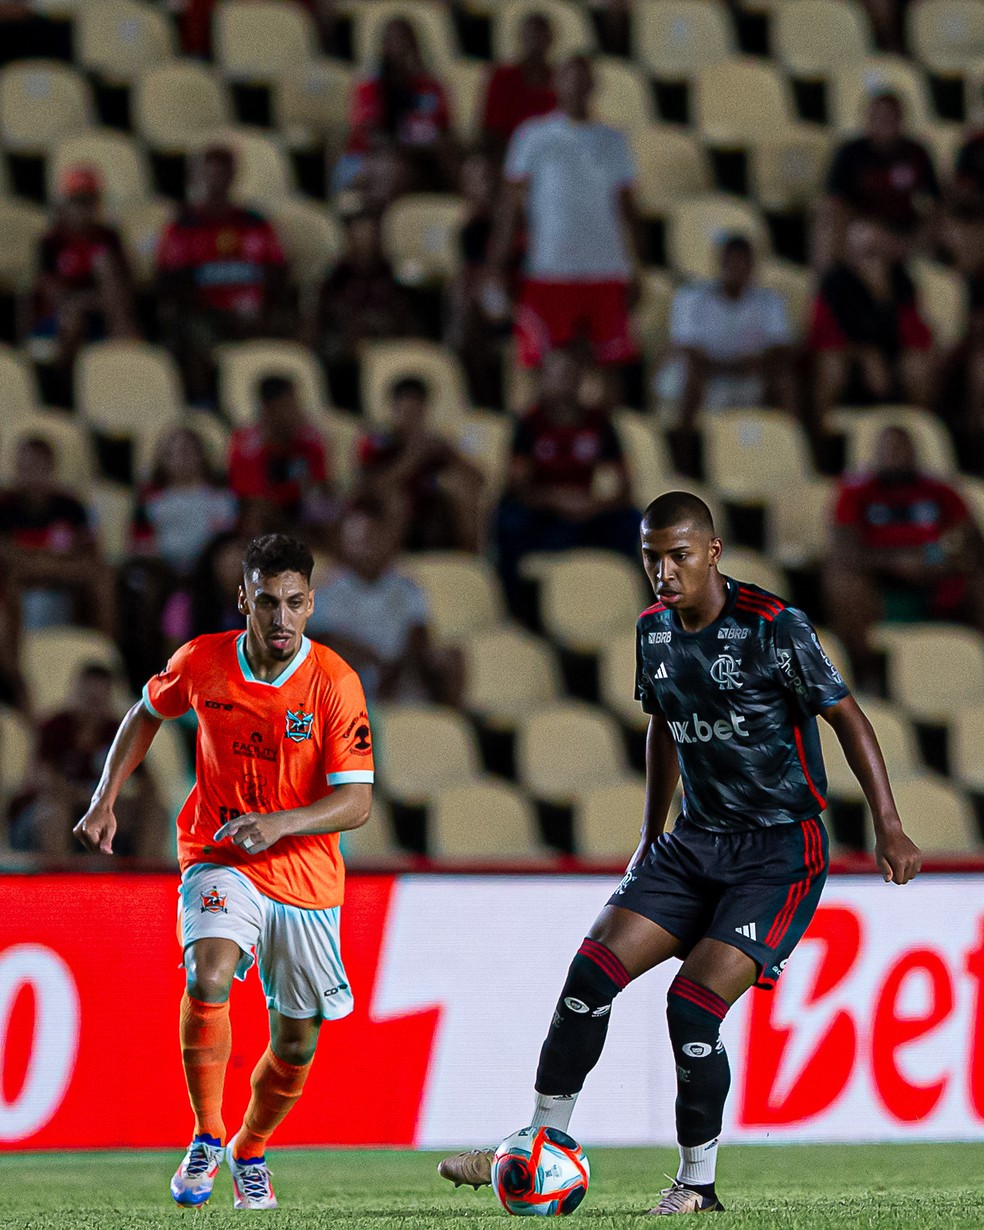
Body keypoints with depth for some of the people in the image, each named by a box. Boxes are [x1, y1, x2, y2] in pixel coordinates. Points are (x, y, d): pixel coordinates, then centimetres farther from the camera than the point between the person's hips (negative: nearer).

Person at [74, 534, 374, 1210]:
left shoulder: (334, 682, -15)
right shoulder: (203, 662, -8)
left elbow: (356, 801, -16)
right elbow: (147, 712, 14)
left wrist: (278, 823, -32)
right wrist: (106, 800, 6)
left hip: (305, 873, 0)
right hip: (219, 860, 0)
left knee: (297, 1045, 7)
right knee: (208, 977, -29)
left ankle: (250, 1151, 36)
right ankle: (206, 1137, -12)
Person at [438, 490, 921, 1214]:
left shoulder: (773, 628, -16)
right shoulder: (655, 632, 5)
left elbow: (846, 715, -10)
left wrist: (889, 827, -14)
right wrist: (651, 835, 24)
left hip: (781, 849, -7)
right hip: (696, 841, 7)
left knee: (693, 1005, -18)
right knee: (594, 970, -8)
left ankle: (697, 1184, -1)